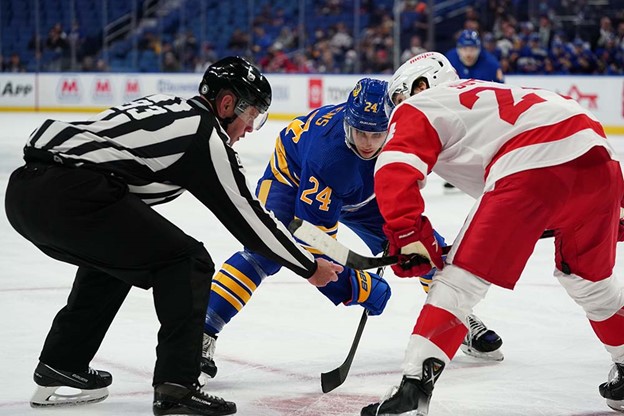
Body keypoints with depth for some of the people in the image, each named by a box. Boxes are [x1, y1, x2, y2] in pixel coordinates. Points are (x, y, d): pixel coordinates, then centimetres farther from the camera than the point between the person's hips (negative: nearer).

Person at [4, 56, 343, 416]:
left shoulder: (165, 106, 25)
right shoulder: (205, 136, 3)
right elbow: (247, 217, 7)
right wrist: (309, 267, 17)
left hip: (24, 185, 9)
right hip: (70, 195, -9)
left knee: (110, 255, 34)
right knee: (188, 262, 2)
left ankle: (61, 367, 35)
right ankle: (177, 387, -3)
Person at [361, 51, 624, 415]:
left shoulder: (419, 109, 18)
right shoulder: (494, 91, 38)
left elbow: (395, 171, -2)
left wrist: (409, 235, -4)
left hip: (531, 168, -7)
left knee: (462, 279, 0)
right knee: (588, 277, 28)